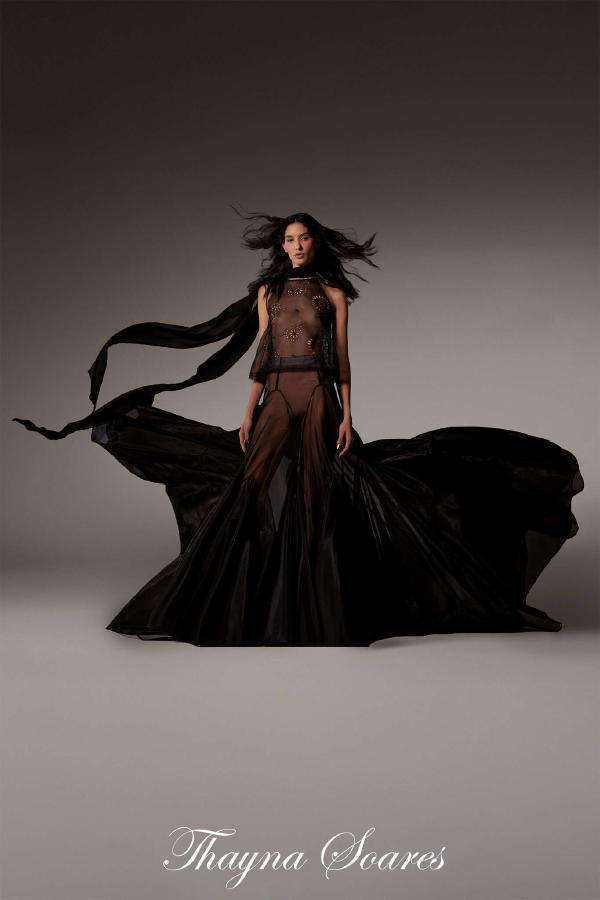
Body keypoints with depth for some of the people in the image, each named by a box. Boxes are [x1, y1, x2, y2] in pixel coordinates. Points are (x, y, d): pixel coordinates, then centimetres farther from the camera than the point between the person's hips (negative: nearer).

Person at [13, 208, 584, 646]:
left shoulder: (334, 294, 7)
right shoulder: (267, 292, 13)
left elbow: (342, 358, 5)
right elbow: (260, 356, 12)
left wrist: (347, 414, -3)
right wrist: (250, 412, 4)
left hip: (319, 398, -2)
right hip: (277, 398, 2)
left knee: (316, 499, -3)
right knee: (250, 492, -8)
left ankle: (317, 603, 4)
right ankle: (222, 599, -5)